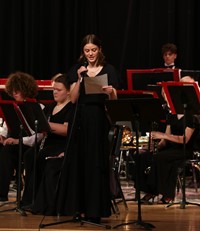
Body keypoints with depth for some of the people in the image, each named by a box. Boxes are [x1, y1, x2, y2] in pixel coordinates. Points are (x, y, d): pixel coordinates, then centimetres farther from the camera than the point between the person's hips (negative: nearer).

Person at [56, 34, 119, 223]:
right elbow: (73, 98, 1)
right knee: (79, 162, 2)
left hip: (100, 119, -2)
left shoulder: (108, 70, 2)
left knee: (97, 163, -3)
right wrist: (79, 79, -12)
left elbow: (114, 100, -1)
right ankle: (80, 207, 9)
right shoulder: (76, 70, 8)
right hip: (80, 119, 3)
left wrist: (110, 92, -23)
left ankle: (95, 209, 1)